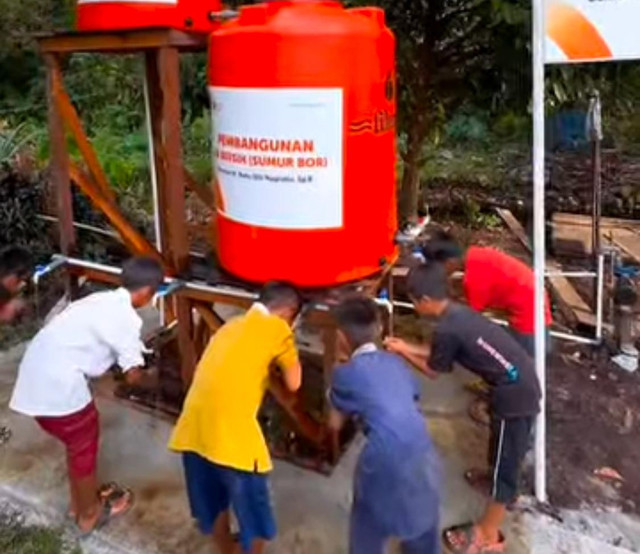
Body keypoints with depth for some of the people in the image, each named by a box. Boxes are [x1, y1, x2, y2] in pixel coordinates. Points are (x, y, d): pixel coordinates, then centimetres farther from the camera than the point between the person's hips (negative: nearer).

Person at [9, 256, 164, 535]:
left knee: (77, 441, 26)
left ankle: (80, 502, 43)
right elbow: (133, 375, -12)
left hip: (37, 373, 9)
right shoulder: (126, 317, -12)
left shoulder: (104, 300, 14)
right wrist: (151, 378, 10)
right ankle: (90, 514, 31)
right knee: (84, 446, 13)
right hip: (57, 383, -9)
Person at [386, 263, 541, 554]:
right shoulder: (457, 312, 6)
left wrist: (403, 352, 8)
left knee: (505, 461, 4)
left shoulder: (446, 330, -22)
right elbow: (440, 353, 20)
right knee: (502, 443, 32)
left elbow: (433, 369, -4)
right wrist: (407, 346, 20)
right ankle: (496, 475, 58)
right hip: (520, 379, 9)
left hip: (515, 391, -9)